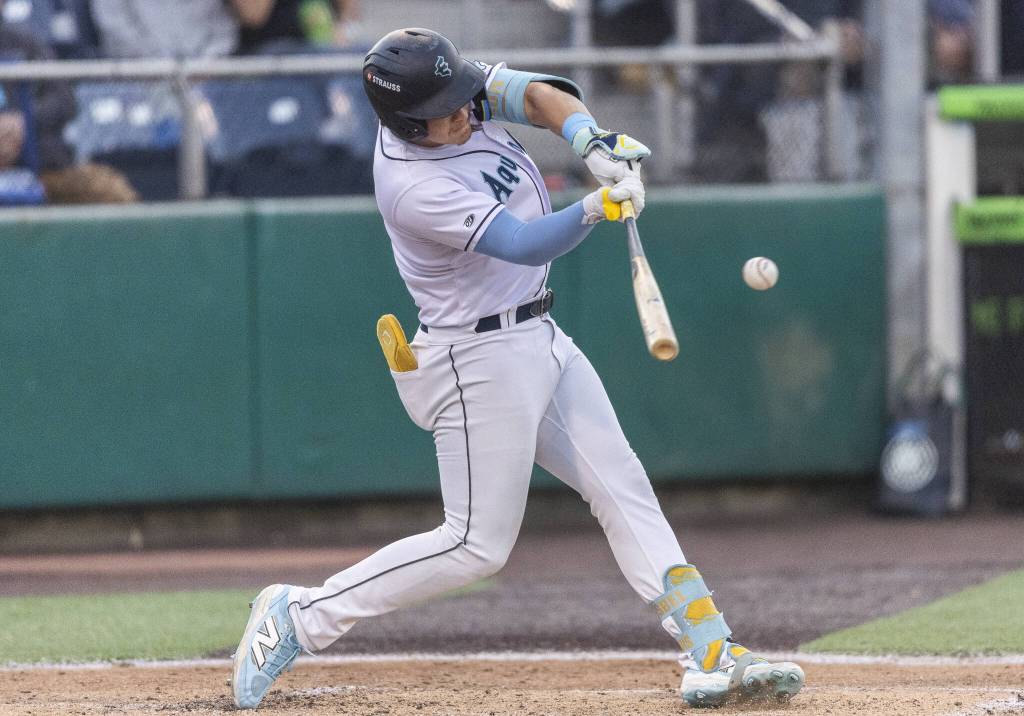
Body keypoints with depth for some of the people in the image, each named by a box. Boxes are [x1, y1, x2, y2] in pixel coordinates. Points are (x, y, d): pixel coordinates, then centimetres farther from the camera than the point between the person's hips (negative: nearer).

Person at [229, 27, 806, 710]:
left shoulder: (452, 90, -5)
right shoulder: (413, 186, -28)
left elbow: (537, 94, -3)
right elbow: (525, 244, -32)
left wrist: (590, 139, -22)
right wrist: (597, 207, -47)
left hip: (540, 340, 9)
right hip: (483, 360, -9)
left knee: (625, 490, 5)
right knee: (477, 545, -4)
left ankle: (712, 656, 5)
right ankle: (299, 616, 5)